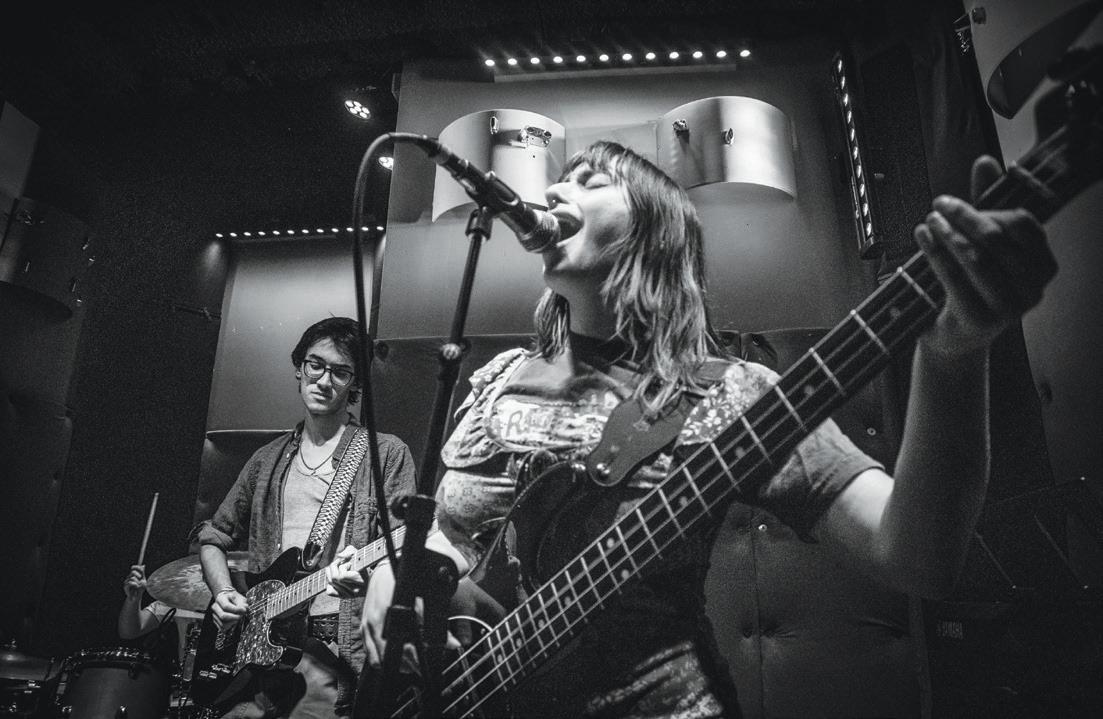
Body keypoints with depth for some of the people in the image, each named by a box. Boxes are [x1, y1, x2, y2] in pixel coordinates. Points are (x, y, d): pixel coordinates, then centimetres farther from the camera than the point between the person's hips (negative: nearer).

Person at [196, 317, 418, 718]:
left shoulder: (387, 453, 0)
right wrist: (223, 592, 6)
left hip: (342, 640, -3)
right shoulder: (268, 459, 15)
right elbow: (213, 537, 23)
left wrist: (367, 574, -25)